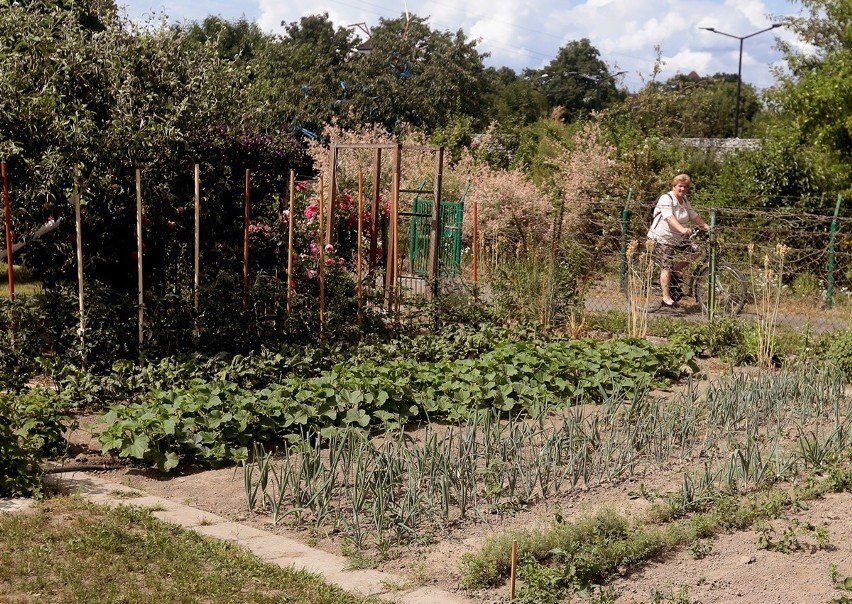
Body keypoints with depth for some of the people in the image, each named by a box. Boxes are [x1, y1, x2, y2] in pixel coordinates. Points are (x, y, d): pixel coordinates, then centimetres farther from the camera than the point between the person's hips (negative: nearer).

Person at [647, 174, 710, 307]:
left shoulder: (684, 200, 11)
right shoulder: (666, 199, -17)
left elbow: (694, 216, 13)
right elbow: (669, 217, -32)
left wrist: (707, 227, 1)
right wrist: (682, 229, -46)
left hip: (678, 238, 9)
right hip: (662, 238, -8)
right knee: (666, 267, -12)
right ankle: (666, 298, -10)